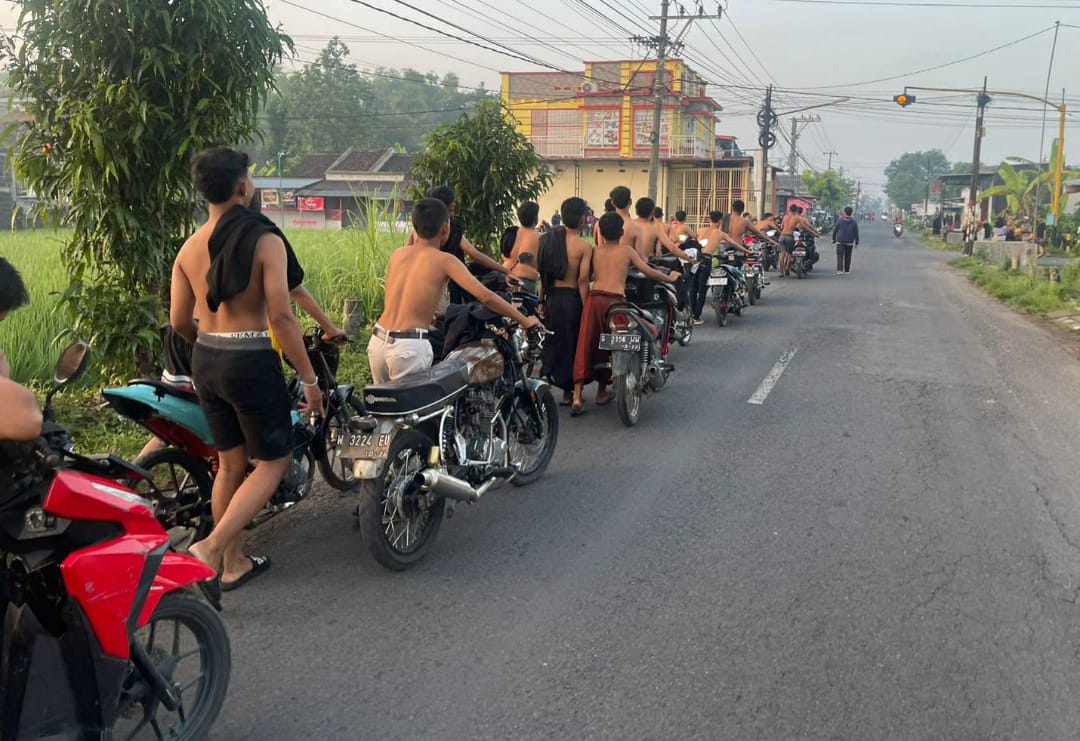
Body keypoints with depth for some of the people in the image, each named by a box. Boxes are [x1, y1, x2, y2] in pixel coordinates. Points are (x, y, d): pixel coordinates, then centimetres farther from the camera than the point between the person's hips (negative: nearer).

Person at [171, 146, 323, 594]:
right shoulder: (265, 241, -14)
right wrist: (308, 378, -12)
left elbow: (178, 320, 7)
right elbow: (280, 316, -18)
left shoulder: (190, 247, 5)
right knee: (273, 461, 9)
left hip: (205, 362, 7)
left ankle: (233, 564, 27)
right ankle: (212, 548, -4)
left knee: (231, 463, 18)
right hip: (251, 363, -7)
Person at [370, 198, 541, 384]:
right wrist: (524, 320, -1)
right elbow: (485, 296, -10)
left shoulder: (397, 254, 12)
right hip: (409, 347, -6)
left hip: (377, 341, 6)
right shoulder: (445, 260, -3)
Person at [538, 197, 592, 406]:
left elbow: (542, 274, 4)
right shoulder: (584, 247, -12)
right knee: (571, 342, 7)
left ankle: (545, 376, 7)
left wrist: (541, 300, 12)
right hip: (572, 298, -4)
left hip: (552, 297, 4)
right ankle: (568, 392, 15)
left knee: (551, 341, 18)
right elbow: (583, 280, -16)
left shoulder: (550, 240, 2)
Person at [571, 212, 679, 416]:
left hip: (594, 298, 2)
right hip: (615, 300, -2)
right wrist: (670, 278, 20)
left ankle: (577, 397, -7)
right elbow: (648, 271, 5)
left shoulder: (596, 251, 15)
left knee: (586, 345, 1)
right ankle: (601, 392, 24)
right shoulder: (627, 250, 9)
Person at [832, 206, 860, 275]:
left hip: (840, 242, -1)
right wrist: (856, 243, 7)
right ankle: (846, 270, 16)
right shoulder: (854, 222, -2)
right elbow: (856, 233, -1)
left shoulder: (840, 221, -5)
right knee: (847, 256, 10)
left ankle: (840, 270, -15)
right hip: (849, 243, 1)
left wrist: (833, 239, 17)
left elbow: (834, 231, 2)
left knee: (840, 256, -1)